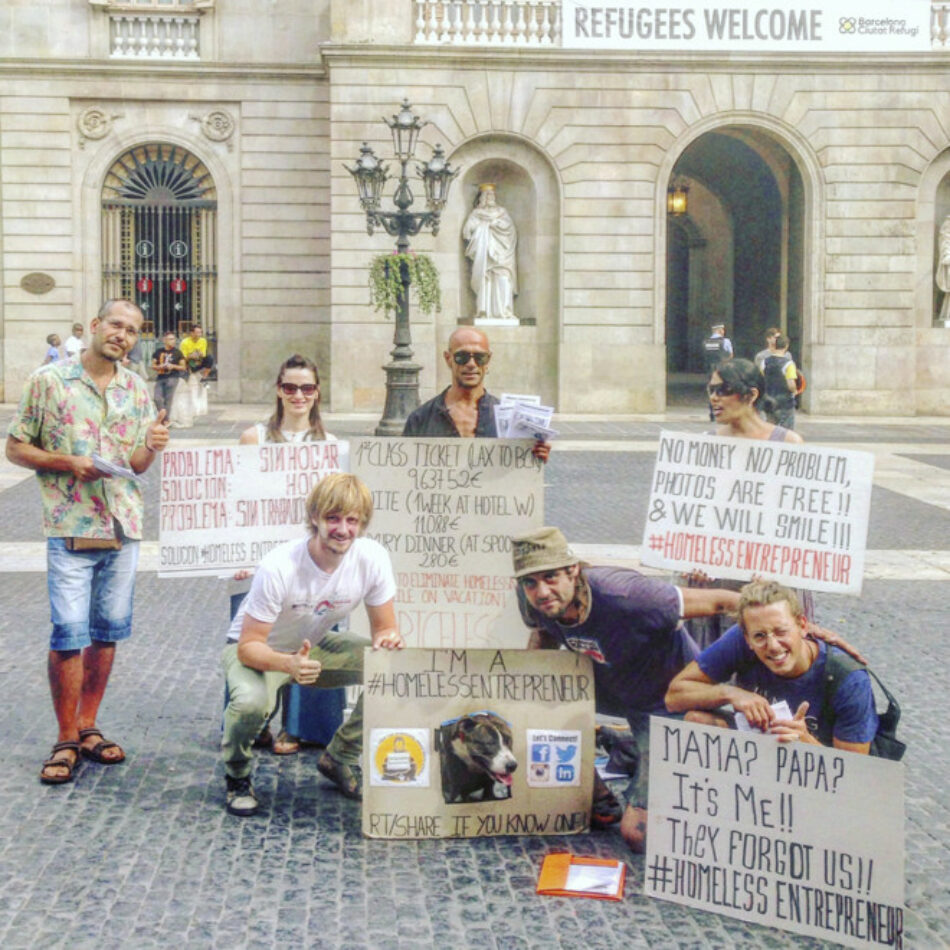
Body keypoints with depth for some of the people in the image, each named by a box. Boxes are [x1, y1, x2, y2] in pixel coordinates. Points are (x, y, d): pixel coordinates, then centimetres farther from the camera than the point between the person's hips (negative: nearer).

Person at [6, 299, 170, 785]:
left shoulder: (136, 389, 10)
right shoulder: (48, 381, -2)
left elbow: (137, 464, 13)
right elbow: (16, 448, 0)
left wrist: (151, 446, -10)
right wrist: (69, 463, -15)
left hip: (123, 525, 4)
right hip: (70, 526, -4)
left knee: (108, 630, 10)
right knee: (70, 632, -7)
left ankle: (88, 726, 23)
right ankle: (66, 740, 5)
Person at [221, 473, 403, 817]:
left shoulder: (372, 558, -21)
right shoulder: (278, 568, -34)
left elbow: (385, 627, -10)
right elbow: (249, 646, -29)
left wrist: (388, 640, -35)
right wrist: (288, 664, -50)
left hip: (316, 645, 5)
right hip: (258, 648, -4)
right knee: (250, 701, -37)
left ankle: (340, 759, 5)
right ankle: (237, 777, -3)